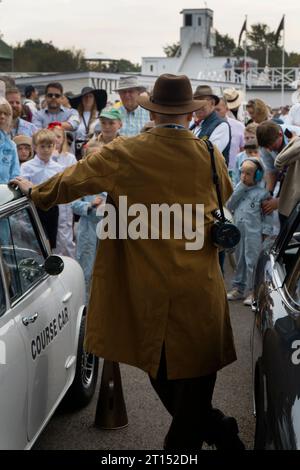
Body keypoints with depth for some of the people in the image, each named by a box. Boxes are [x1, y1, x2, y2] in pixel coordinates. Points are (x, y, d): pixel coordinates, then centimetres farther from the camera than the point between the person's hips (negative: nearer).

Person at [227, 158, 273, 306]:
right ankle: (238, 288, 23)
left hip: (254, 234, -5)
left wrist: (265, 234, -7)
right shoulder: (238, 189, 11)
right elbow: (230, 206, -2)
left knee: (252, 262, -4)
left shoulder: (262, 193, -4)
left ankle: (252, 291, 1)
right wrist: (240, 188, -6)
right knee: (239, 261, 13)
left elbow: (268, 215, -2)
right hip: (238, 232, 5)